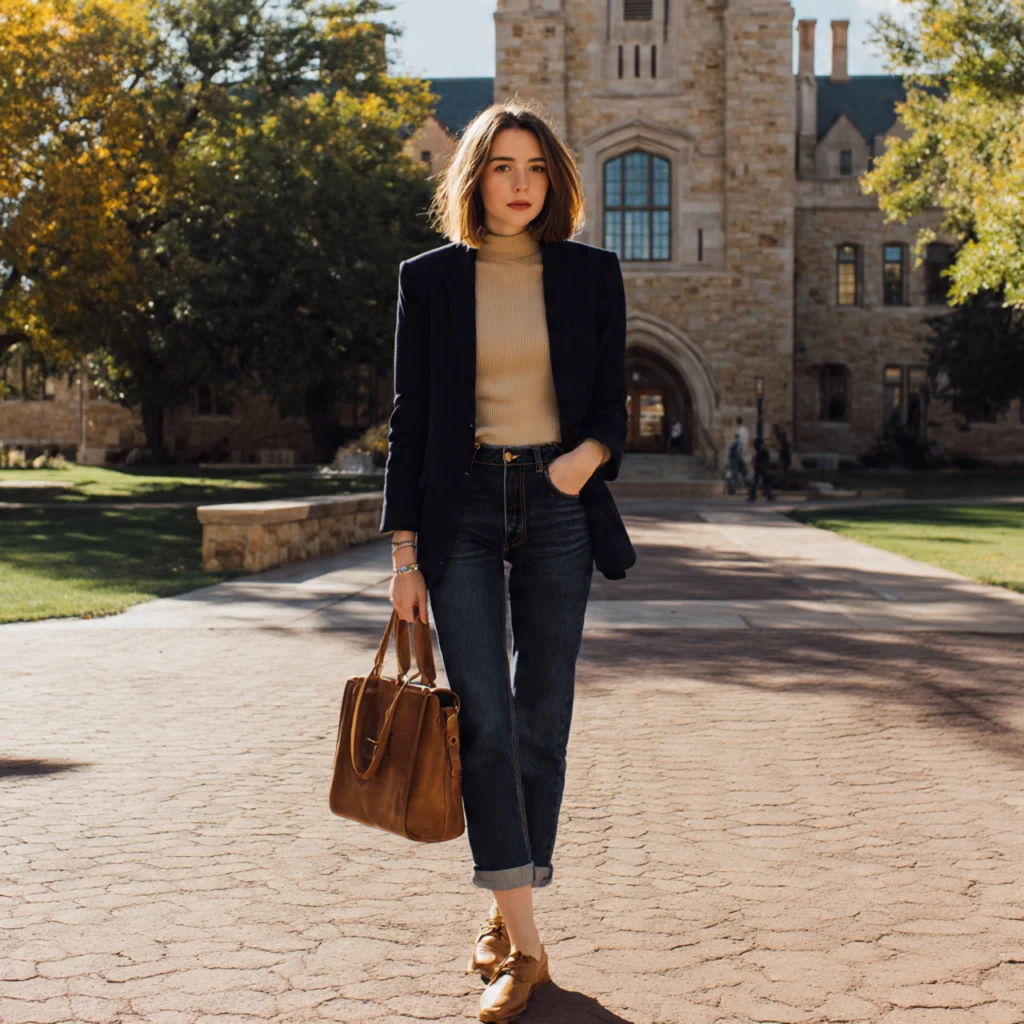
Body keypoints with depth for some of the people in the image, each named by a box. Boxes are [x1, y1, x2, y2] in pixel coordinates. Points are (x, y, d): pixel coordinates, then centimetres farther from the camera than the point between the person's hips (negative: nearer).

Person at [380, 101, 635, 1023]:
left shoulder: (592, 275, 6)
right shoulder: (429, 279, 4)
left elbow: (611, 404, 7)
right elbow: (409, 418, 4)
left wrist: (587, 455, -16)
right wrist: (405, 550, 0)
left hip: (558, 508, 1)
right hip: (462, 510, -1)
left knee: (542, 719, 5)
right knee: (484, 719, -11)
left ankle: (508, 915, 21)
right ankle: (523, 943, -6)